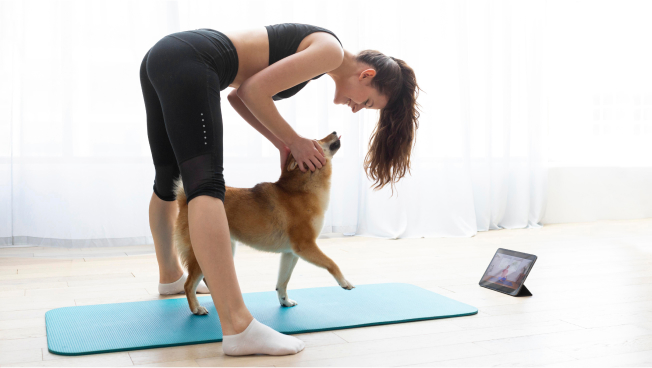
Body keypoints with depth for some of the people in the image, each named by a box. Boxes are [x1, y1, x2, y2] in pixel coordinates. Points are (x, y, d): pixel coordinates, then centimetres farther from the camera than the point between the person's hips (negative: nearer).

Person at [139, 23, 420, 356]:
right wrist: (293, 140, 1)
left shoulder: (306, 45, 23)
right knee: (206, 184, -21)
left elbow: (238, 95, 22)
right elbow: (254, 91, -11)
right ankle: (238, 328, -27)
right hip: (190, 62, -10)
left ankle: (170, 276, 42)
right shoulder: (331, 50, -4)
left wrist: (282, 143, 14)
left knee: (168, 180, 22)